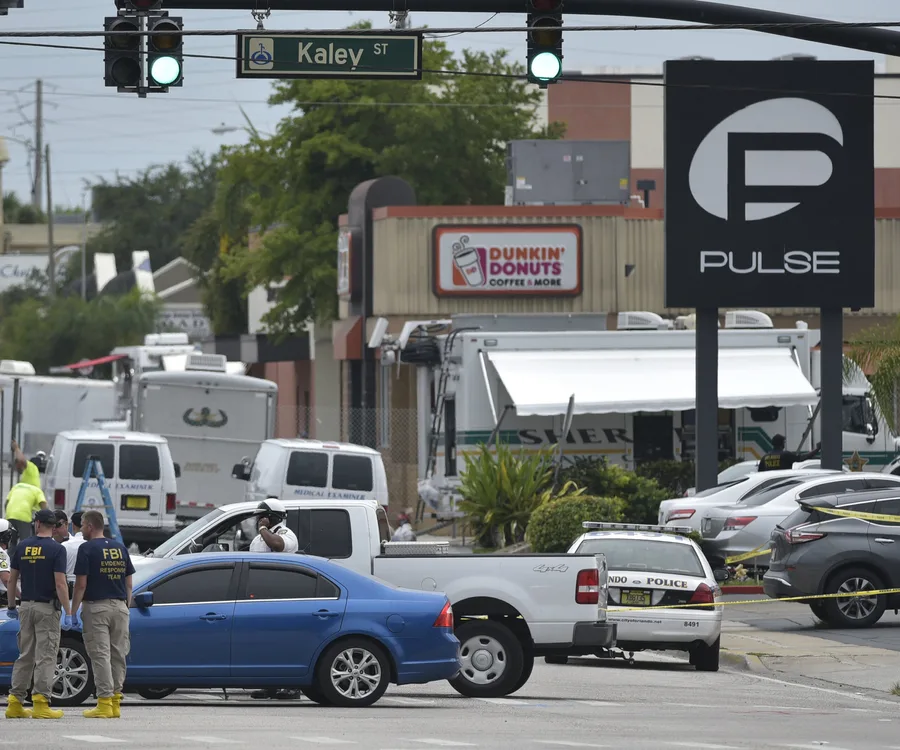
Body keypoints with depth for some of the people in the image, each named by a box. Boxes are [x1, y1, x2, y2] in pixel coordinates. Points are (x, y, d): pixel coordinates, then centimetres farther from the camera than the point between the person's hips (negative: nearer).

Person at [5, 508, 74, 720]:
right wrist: (68, 613, -13)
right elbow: (60, 584, -16)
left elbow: (12, 579, 7)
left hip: (26, 607, 5)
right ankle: (41, 701, -8)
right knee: (46, 656, -3)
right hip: (47, 607, -5)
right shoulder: (56, 549, -10)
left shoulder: (22, 547, 4)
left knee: (25, 655, 12)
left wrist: (11, 605, 19)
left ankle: (15, 702, 9)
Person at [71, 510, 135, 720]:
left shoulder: (87, 549, -7)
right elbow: (129, 583, 11)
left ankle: (104, 702, -10)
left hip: (96, 607, -5)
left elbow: (81, 584, -10)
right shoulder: (120, 548, 11)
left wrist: (73, 611, -5)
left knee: (100, 655, -6)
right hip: (119, 607, 5)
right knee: (118, 655, 9)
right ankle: (116, 701, 10)